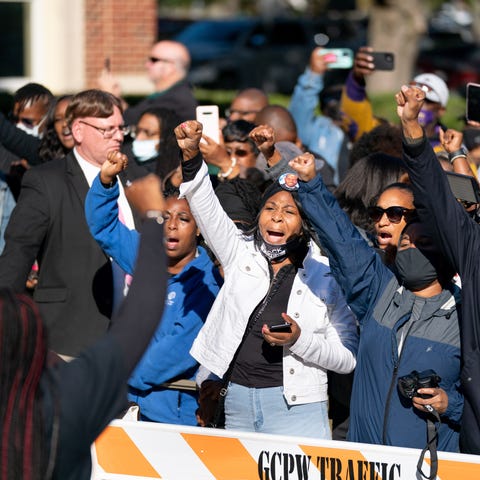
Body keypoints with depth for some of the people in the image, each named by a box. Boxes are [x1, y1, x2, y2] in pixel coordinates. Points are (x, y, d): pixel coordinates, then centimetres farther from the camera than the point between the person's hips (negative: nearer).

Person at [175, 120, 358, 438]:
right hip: (238, 404, 3)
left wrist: (299, 341, -17)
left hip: (296, 408, -3)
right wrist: (191, 157, -23)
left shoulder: (325, 277, 0)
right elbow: (207, 209, -7)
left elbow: (348, 358, 0)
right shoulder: (241, 254, 8)